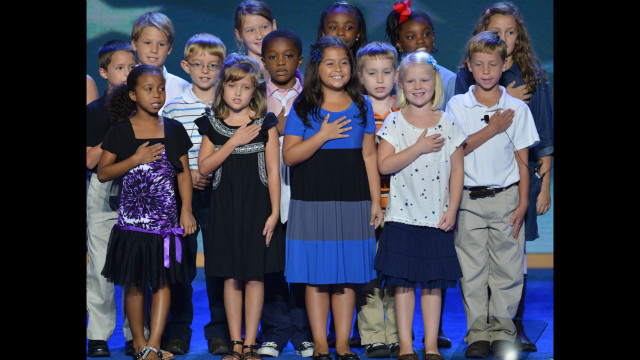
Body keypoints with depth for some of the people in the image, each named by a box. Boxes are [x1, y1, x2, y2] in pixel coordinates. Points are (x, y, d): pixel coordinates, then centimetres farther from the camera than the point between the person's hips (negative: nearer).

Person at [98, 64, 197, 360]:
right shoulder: (121, 131, 1)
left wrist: (186, 209, 1)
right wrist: (135, 160, -12)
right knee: (134, 282, 4)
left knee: (163, 280, -2)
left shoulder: (173, 130, 7)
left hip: (165, 217, 2)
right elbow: (102, 173, -1)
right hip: (132, 218, -2)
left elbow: (183, 172, 9)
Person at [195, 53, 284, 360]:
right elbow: (203, 167, -4)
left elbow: (273, 170, -2)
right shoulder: (213, 125, 5)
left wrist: (274, 211, -7)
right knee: (231, 277, 5)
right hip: (225, 206, 2)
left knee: (254, 276, 1)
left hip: (257, 206, -1)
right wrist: (234, 142, -12)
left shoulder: (265, 124, 0)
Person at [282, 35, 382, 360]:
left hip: (353, 202, 2)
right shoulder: (303, 108, 1)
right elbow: (289, 156, -4)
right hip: (312, 202, -2)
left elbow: (369, 156, 9)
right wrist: (322, 135, -15)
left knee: (347, 276, 5)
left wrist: (376, 201, 5)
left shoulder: (361, 106, 8)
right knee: (316, 277, 1)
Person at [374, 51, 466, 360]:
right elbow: (383, 164, -11)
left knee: (433, 282, 6)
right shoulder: (393, 123, 0)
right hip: (402, 216, -1)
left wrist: (452, 209, -3)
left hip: (437, 217, 1)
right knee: (403, 282, 3)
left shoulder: (448, 124, 3)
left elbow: (457, 170, 5)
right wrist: (419, 148, -18)